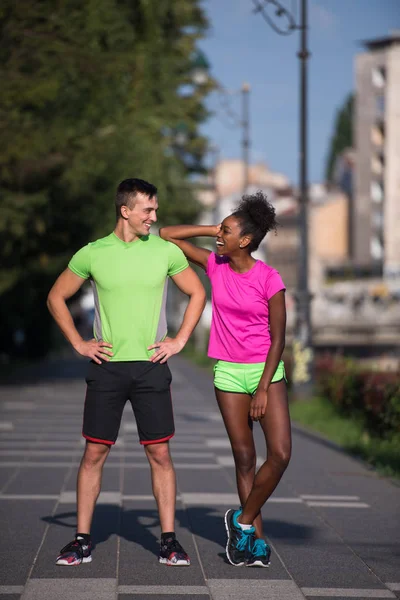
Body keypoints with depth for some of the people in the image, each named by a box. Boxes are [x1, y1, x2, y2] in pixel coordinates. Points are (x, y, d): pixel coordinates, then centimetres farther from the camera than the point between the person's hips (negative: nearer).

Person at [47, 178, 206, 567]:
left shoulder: (166, 251, 2)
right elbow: (56, 298, 11)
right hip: (106, 366, 0)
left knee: (160, 454, 0)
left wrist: (179, 341, 4)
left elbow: (197, 293, 13)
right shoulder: (92, 254, 1)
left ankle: (169, 541, 7)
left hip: (151, 366, 0)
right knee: (94, 453, 1)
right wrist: (78, 343, 3)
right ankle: (82, 541, 9)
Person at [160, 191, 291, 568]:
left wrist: (263, 389, -12)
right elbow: (166, 235, 4)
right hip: (228, 372, 2)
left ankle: (243, 520, 5)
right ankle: (256, 539, 9)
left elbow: (278, 338, -8)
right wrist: (212, 230, -2)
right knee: (244, 457, 2)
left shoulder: (269, 279, -10)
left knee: (280, 453, -13)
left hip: (266, 370, -2)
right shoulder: (214, 265, 1)